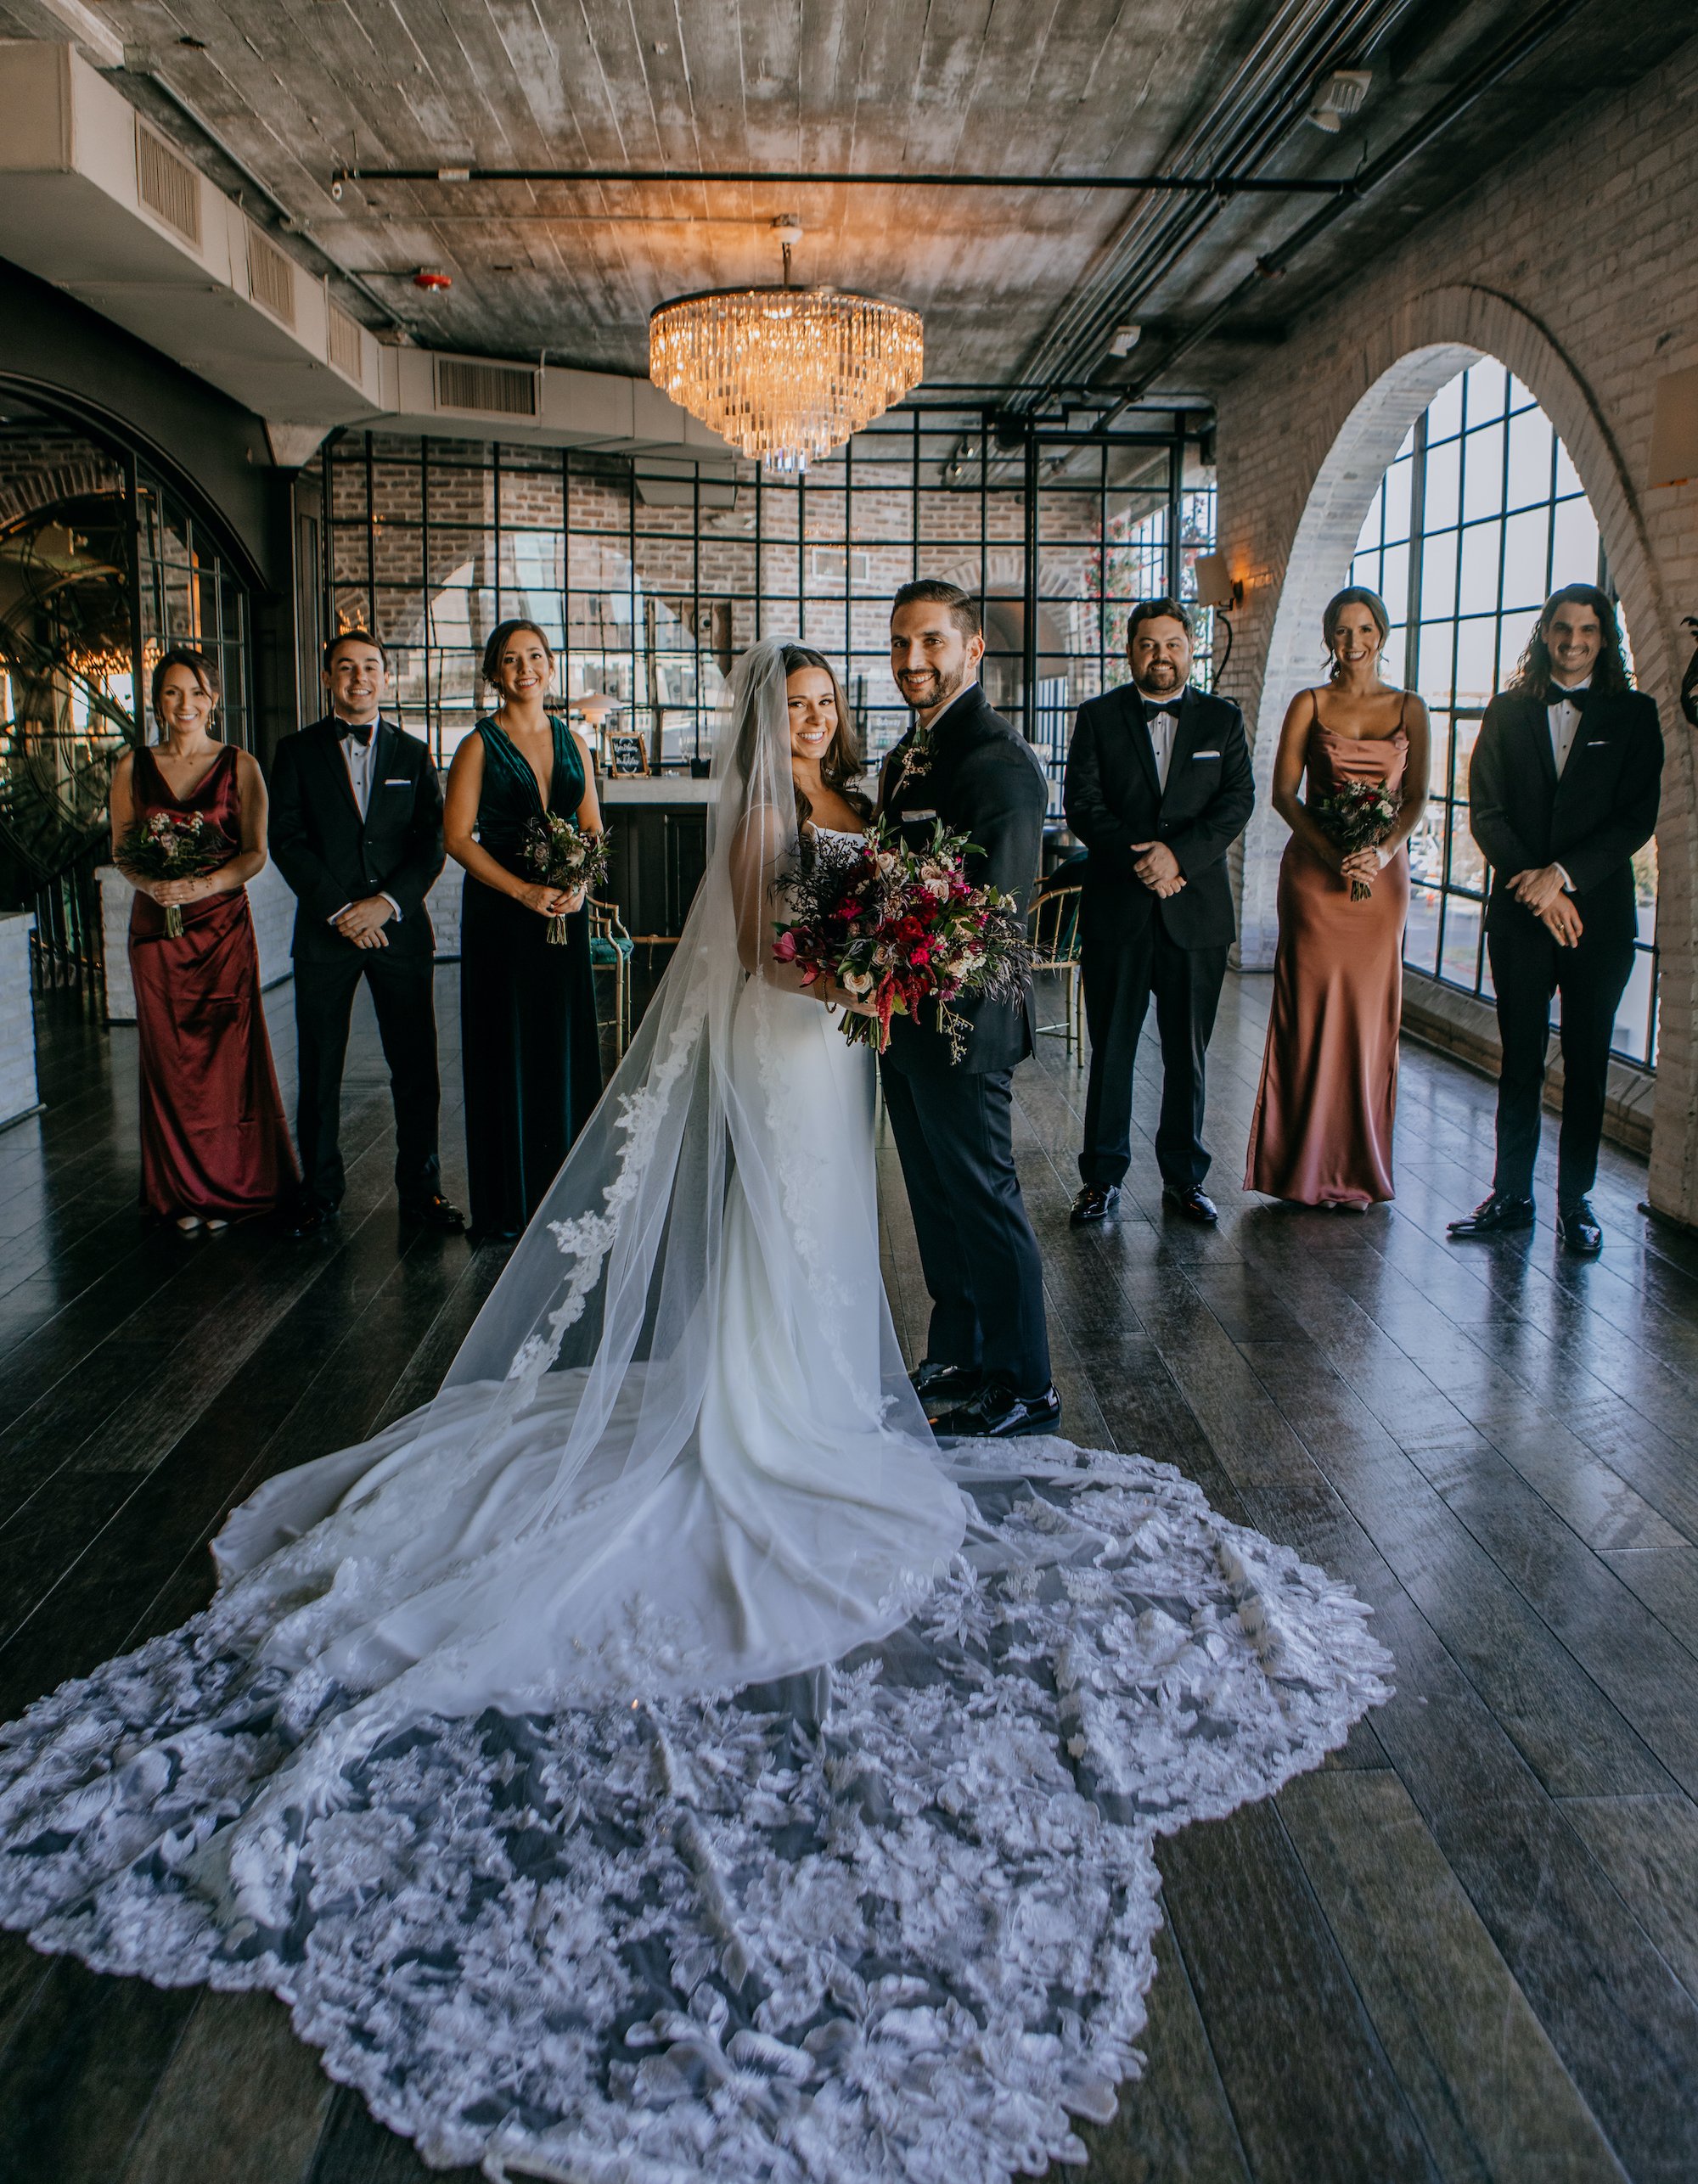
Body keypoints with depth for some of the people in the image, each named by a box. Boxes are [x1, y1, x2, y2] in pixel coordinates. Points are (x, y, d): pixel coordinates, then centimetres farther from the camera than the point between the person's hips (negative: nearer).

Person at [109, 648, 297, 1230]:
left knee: (226, 1056, -1)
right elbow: (120, 850, 8)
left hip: (223, 924, -2)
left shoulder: (239, 766, 2)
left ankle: (228, 1188, 13)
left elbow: (255, 852, -1)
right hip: (155, 926, 2)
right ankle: (182, 1190, 16)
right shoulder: (134, 766, 7)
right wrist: (151, 883, -14)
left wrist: (202, 886, -17)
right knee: (169, 1057, 5)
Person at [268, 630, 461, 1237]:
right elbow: (286, 839, -2)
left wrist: (388, 901, -11)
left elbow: (433, 840, 3)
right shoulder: (296, 752, 7)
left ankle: (420, 1188, 14)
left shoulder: (413, 753, 11)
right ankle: (321, 1191, 16)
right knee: (319, 1069, 4)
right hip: (324, 931, -1)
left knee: (416, 1067, 2)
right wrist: (339, 909, -11)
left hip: (401, 929, 1)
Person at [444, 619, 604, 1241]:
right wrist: (524, 891, -16)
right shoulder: (480, 746, -2)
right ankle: (506, 1203, 8)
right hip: (499, 912, -4)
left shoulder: (572, 741, 11)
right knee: (505, 1049, 0)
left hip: (566, 911, 4)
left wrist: (578, 883, -7)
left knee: (567, 1046, 5)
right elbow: (458, 838, -7)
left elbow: (593, 828, 12)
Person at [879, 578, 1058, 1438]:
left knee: (983, 1199, 1)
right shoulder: (910, 752, 12)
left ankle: (1025, 1389, 15)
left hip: (960, 1023, -9)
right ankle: (956, 1358, 34)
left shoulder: (998, 761, -18)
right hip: (908, 1019, 9)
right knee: (936, 1198, 19)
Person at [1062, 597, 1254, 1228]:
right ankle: (1103, 1176, 15)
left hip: (1197, 913, 1)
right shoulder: (1098, 717, 6)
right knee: (1110, 1050, 5)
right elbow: (1082, 802, -3)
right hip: (1115, 910, -1)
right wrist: (1140, 860, -14)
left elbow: (1238, 800, -1)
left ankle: (1184, 1177, 20)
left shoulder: (1222, 718, 9)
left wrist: (1180, 855, -16)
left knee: (1188, 1055, 8)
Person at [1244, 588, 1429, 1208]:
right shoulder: (1309, 705, 3)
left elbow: (1416, 798, 4)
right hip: (1314, 870, -2)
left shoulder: (1409, 708, 9)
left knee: (1371, 1012, 4)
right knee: (1313, 1008, -2)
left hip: (1384, 871, 2)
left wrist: (1382, 853, -14)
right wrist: (1332, 853, -15)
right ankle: (1310, 1164, 6)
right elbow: (1283, 793, -2)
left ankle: (1359, 1166, 14)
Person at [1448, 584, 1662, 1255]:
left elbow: (1638, 818, -3)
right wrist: (1532, 882, -12)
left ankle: (1576, 1199, 15)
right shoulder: (1508, 711, 7)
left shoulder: (1633, 715, 4)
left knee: (1587, 1060, 5)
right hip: (1520, 913, 1)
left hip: (1599, 912, -1)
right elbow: (1485, 811, 1)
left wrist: (1562, 874, -14)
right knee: (1520, 1057, 5)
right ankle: (1511, 1194, 13)